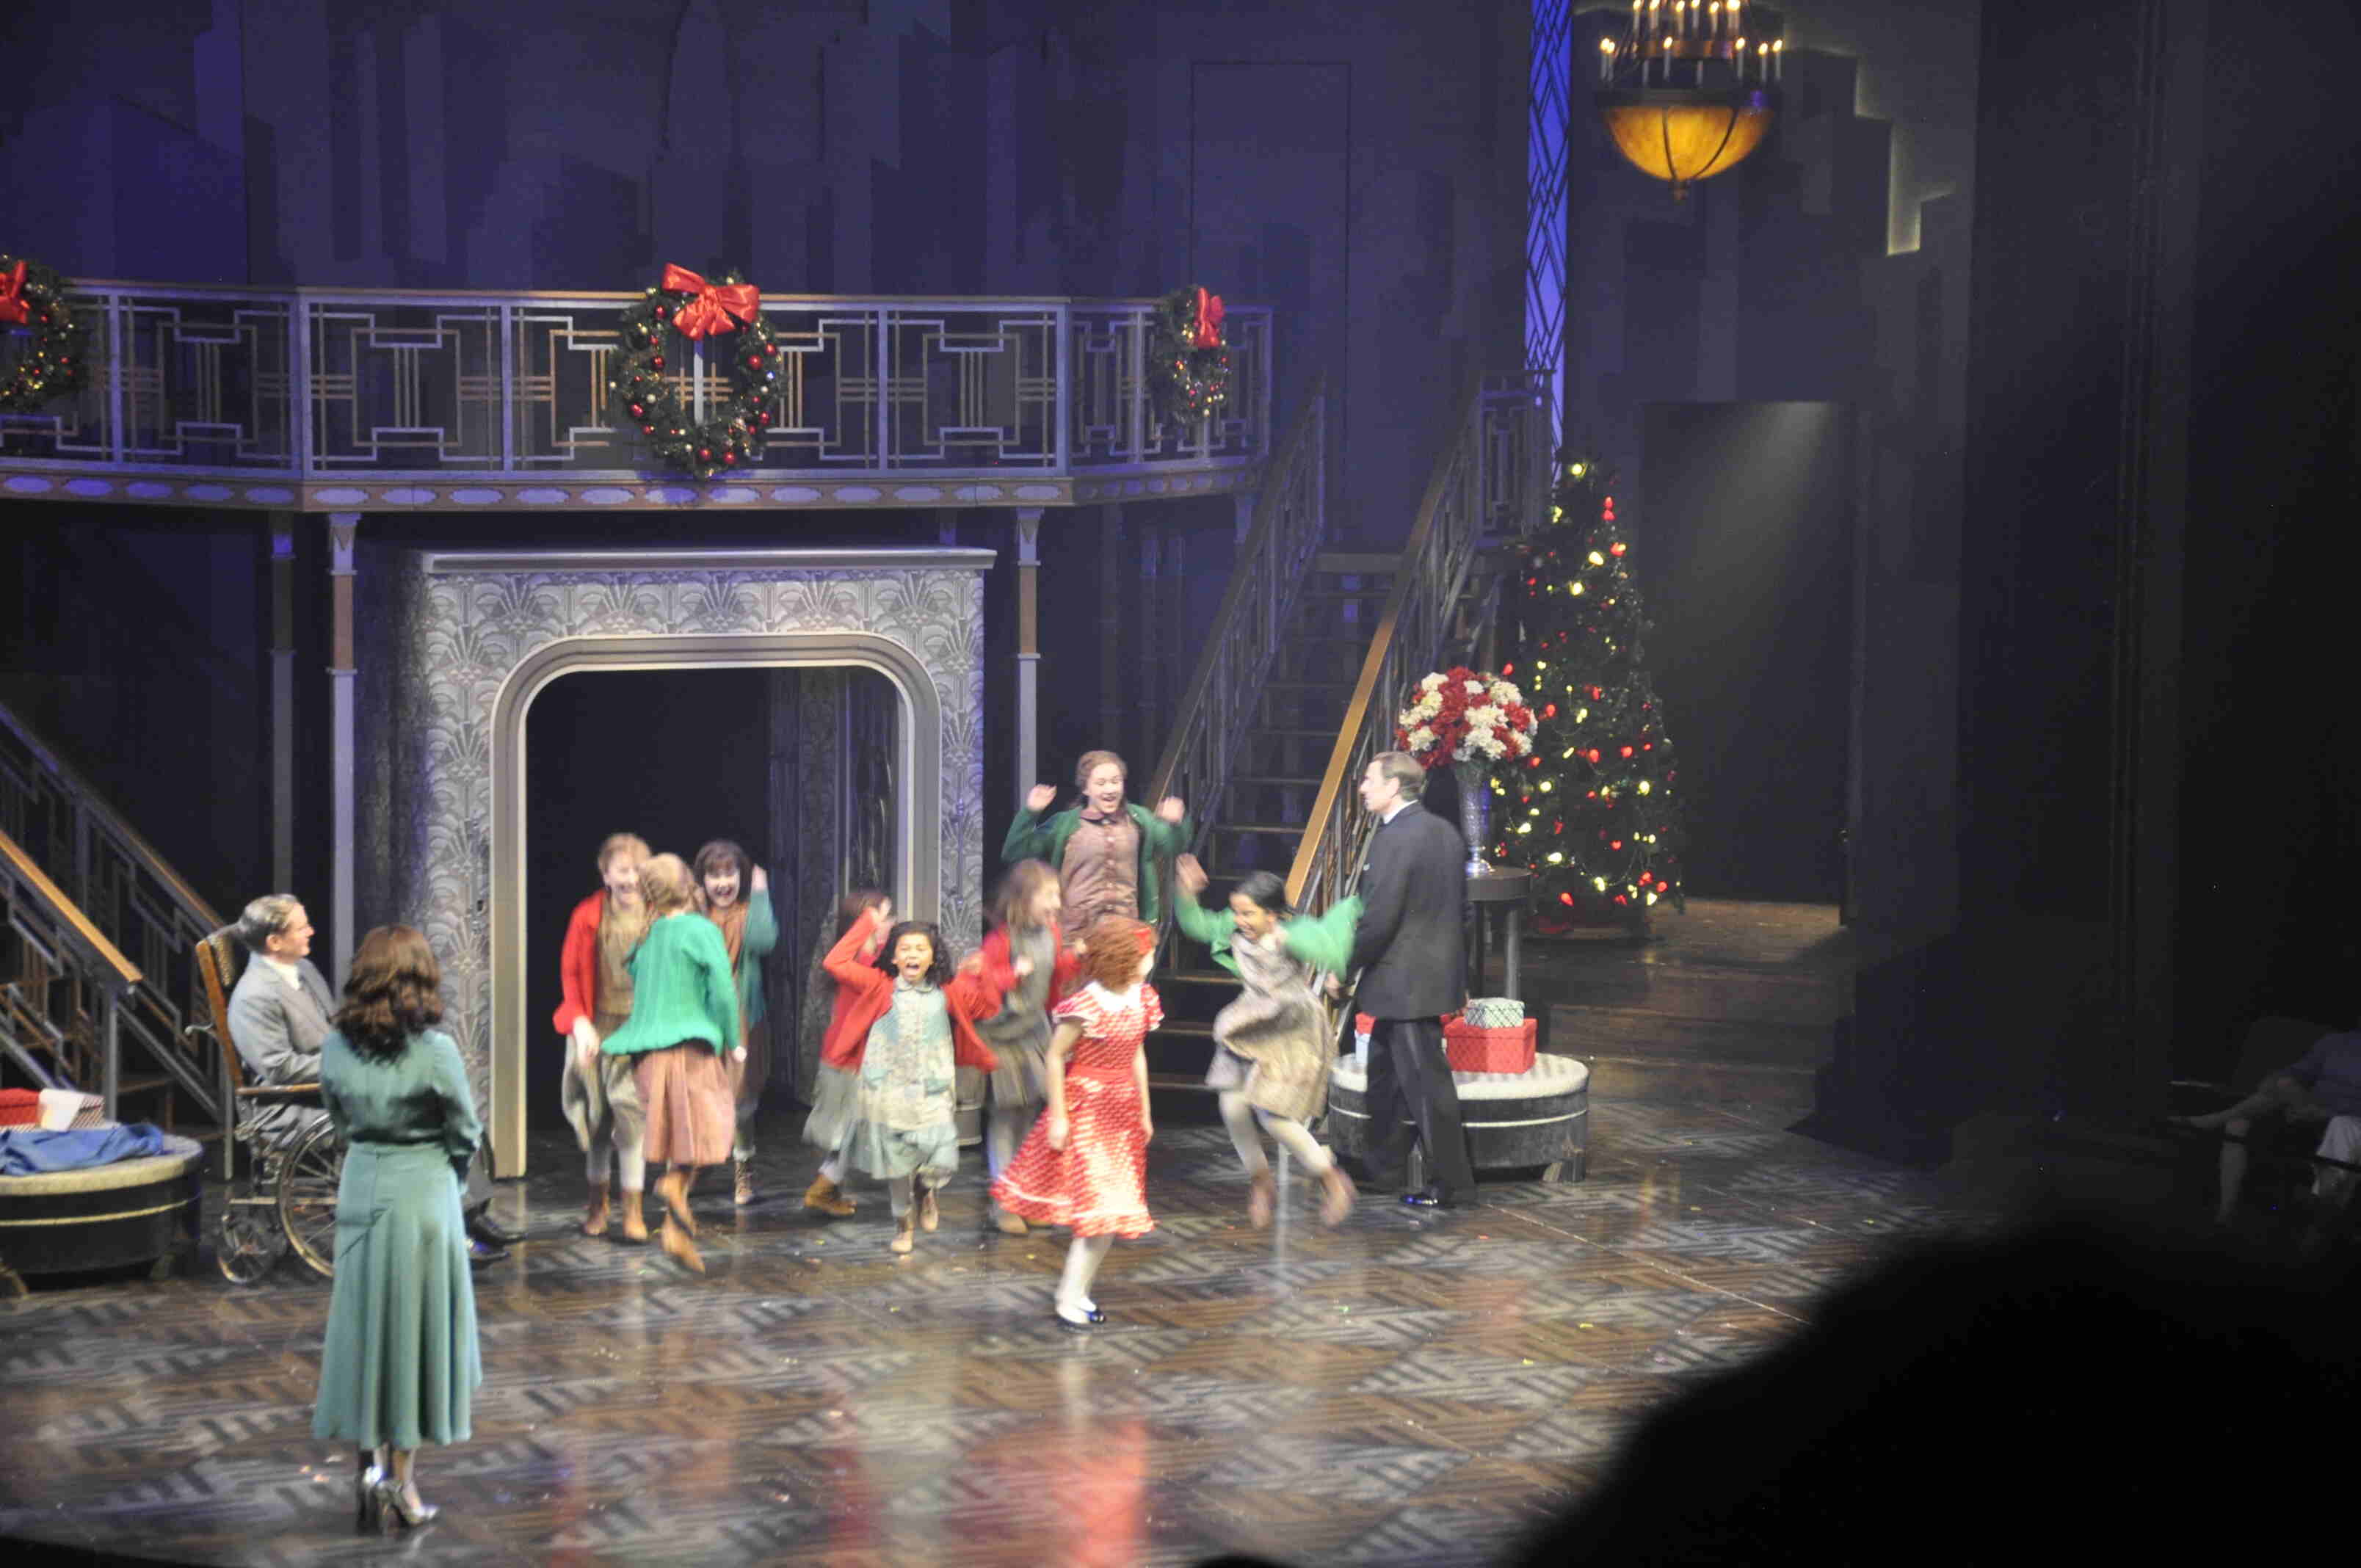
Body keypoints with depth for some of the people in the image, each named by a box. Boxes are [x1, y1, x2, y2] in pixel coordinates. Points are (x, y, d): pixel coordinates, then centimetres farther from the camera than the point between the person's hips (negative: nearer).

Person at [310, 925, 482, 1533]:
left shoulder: (336, 1049, -4)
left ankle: (373, 1459, 10)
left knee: (366, 1328, 14)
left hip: (360, 1193, 4)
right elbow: (466, 1136, -6)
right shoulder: (435, 1051, -16)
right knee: (417, 1330, 5)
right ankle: (401, 1482, 7)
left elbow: (341, 1122, 9)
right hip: (424, 1196, -3)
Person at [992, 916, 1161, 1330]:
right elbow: (1055, 1057, -13)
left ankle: (1076, 1291, 21)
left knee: (1113, 1213, 8)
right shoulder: (1086, 1006, -19)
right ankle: (1069, 1300, 1)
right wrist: (1058, 1116, -13)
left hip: (1123, 1113, 7)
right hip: (1086, 1107, -7)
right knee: (1102, 1210, -9)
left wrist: (1144, 1112, 16)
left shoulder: (1142, 999, 2)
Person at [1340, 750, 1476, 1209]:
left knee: (1426, 1083, -2)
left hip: (1406, 985, -10)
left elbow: (1377, 920, -23)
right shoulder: (1444, 831, 10)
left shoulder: (1394, 839, -20)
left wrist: (1343, 967, -10)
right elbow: (1457, 903, 16)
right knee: (1384, 1072, 22)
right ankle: (1380, 1165, 32)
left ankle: (1449, 1184, 4)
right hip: (1437, 974, 10)